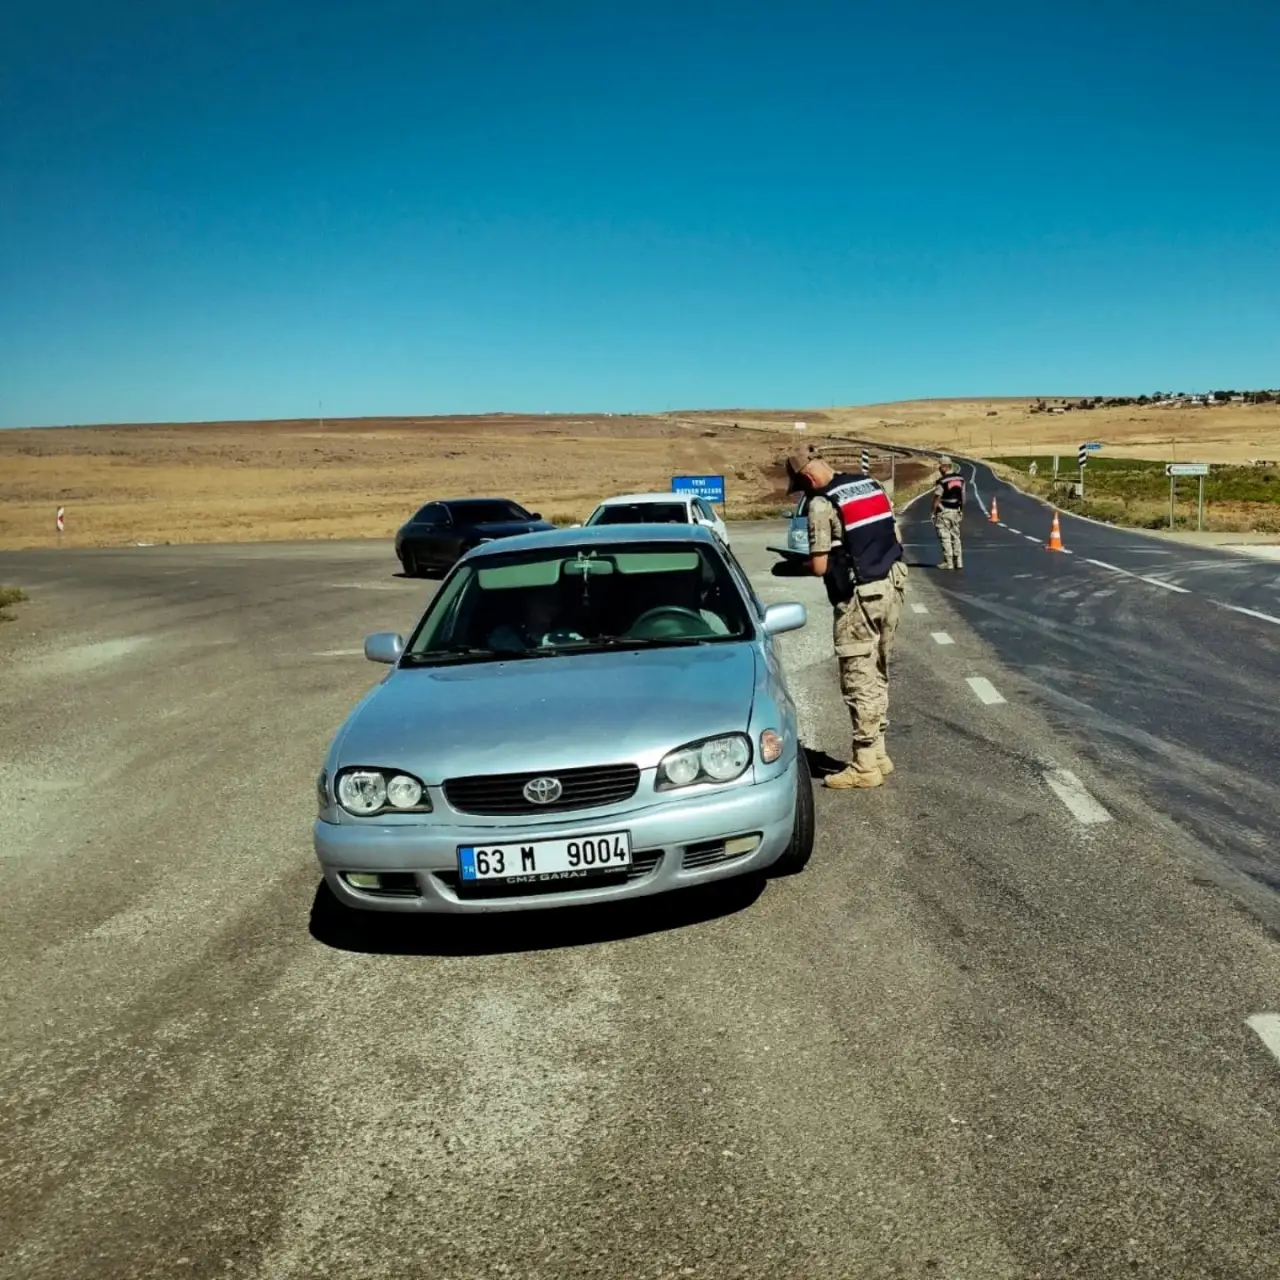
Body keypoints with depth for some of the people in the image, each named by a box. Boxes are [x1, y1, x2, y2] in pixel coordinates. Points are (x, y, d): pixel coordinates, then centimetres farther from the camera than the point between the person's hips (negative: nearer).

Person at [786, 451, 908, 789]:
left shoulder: (822, 504, -13)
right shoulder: (873, 486, 10)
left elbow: (819, 566, -14)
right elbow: (895, 538, 17)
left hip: (859, 597, -8)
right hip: (891, 589, 8)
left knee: (859, 681, -1)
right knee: (877, 677, 16)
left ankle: (866, 764, 3)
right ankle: (878, 754, 24)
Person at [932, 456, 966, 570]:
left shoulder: (942, 481, -16)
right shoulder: (960, 478, 6)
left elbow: (937, 498, -15)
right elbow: (962, 496, 11)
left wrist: (933, 512, -7)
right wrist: (962, 510, 19)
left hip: (944, 512, -7)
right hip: (956, 511, 7)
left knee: (945, 538, -1)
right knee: (955, 537, 14)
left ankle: (948, 563, -1)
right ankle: (958, 562, 14)